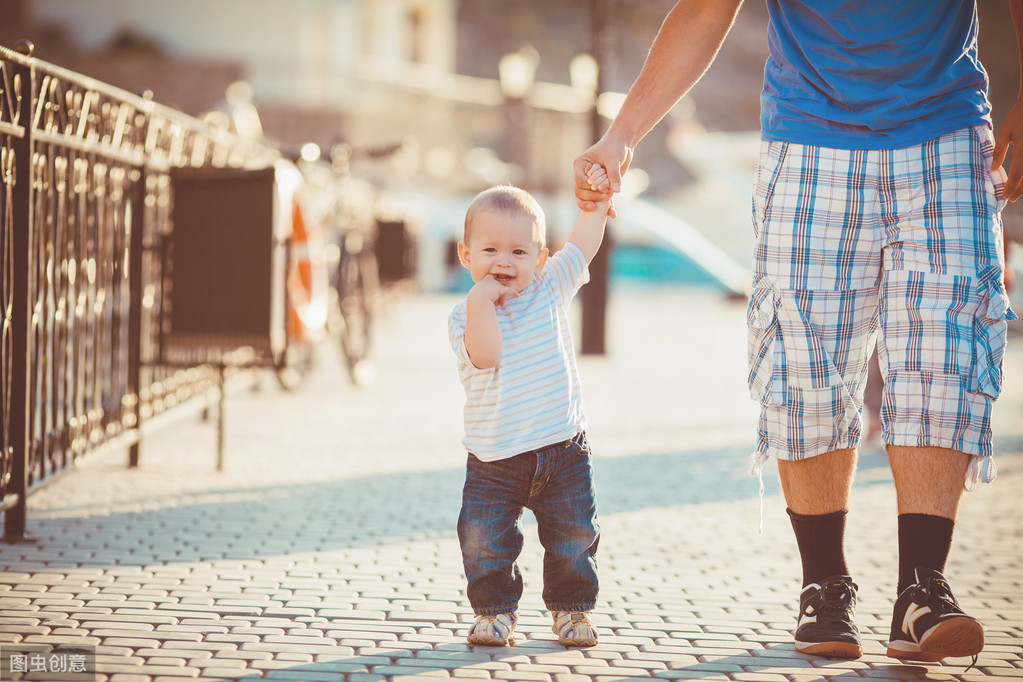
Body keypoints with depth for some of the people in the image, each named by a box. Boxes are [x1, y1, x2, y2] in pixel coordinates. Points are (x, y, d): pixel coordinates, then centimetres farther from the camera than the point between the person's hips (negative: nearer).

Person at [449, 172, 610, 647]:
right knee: (483, 539, -7)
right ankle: (495, 610, 13)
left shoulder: (548, 289, 4)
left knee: (573, 537, 4)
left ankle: (571, 608, 23)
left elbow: (583, 243, 9)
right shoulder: (465, 316, -5)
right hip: (495, 460, -2)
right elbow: (485, 357, -23)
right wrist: (480, 300, -27)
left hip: (562, 451, 2)